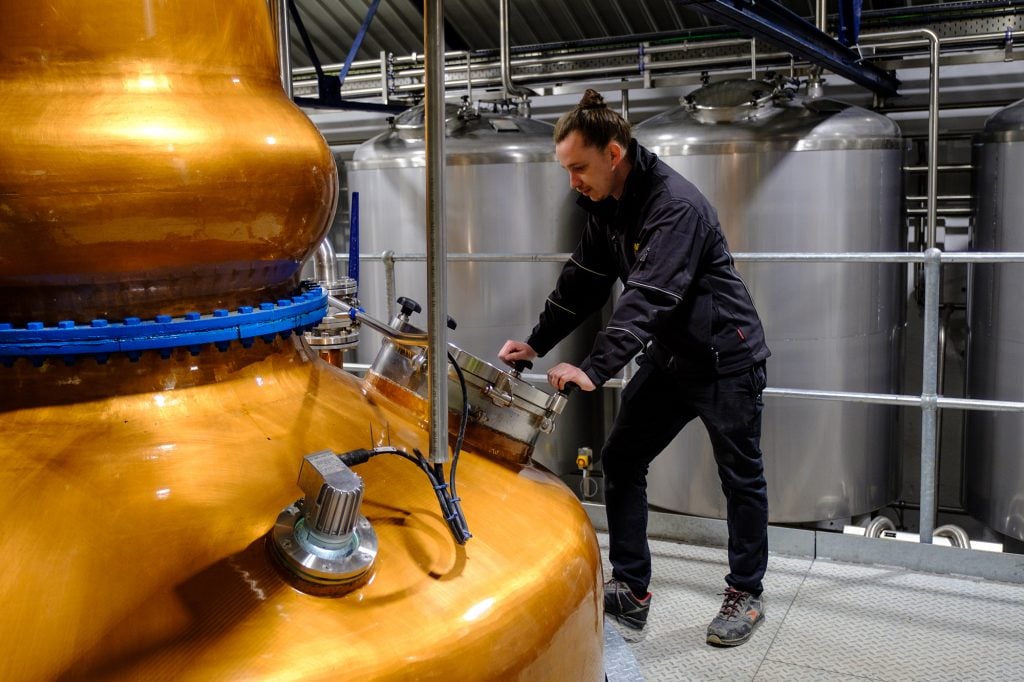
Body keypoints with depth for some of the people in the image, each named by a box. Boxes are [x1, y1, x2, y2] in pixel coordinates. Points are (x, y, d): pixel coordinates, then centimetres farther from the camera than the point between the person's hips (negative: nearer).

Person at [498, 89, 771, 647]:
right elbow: (582, 281, 7)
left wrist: (593, 370, -42)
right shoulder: (606, 206, 1)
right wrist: (536, 343, 0)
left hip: (726, 358, -8)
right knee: (620, 460, 4)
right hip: (668, 356, 8)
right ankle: (629, 594, 11)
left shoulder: (675, 205, -26)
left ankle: (746, 595, 24)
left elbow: (648, 297, -36)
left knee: (741, 477, 6)